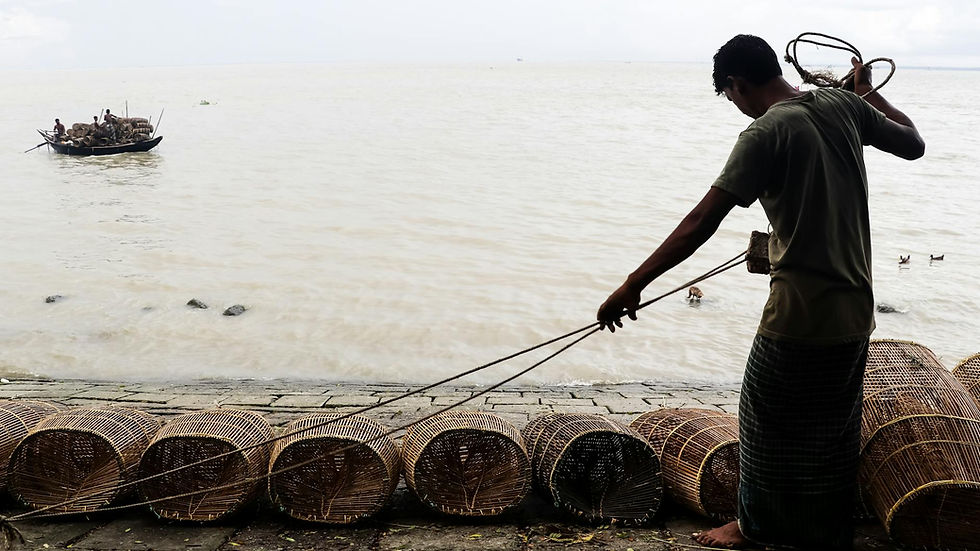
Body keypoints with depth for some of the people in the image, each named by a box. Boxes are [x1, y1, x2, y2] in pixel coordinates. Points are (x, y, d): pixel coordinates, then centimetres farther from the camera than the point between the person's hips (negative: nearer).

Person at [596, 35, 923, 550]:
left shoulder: (765, 133, -18)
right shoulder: (843, 105, 1)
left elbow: (700, 224, -24)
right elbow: (914, 144, 17)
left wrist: (632, 286, -22)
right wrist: (868, 90, 29)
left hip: (803, 312, -7)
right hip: (855, 308, 7)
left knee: (766, 415, 13)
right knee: (834, 426, 21)